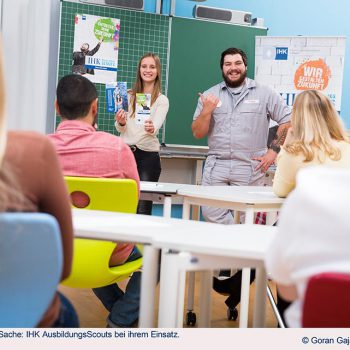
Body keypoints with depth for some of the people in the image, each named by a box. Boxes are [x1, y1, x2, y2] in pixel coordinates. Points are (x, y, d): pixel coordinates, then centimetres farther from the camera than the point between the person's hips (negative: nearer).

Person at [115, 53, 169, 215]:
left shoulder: (161, 100, 5)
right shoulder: (129, 96, 13)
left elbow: (156, 126, -12)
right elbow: (120, 129, 7)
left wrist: (151, 129, -36)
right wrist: (120, 123, -17)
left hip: (148, 154, -2)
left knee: (143, 207, -5)